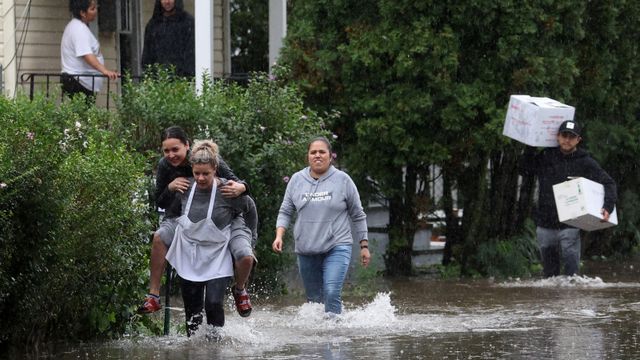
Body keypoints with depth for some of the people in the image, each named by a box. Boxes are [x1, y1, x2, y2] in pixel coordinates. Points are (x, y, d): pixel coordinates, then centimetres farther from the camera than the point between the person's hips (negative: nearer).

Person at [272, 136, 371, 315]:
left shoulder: (342, 180, 1)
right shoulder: (297, 180, 7)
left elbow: (357, 215, 8)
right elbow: (285, 212, 11)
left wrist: (364, 246, 8)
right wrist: (279, 236, -6)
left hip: (337, 248, -3)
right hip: (306, 250, 3)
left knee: (332, 293, -21)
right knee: (314, 298, 8)